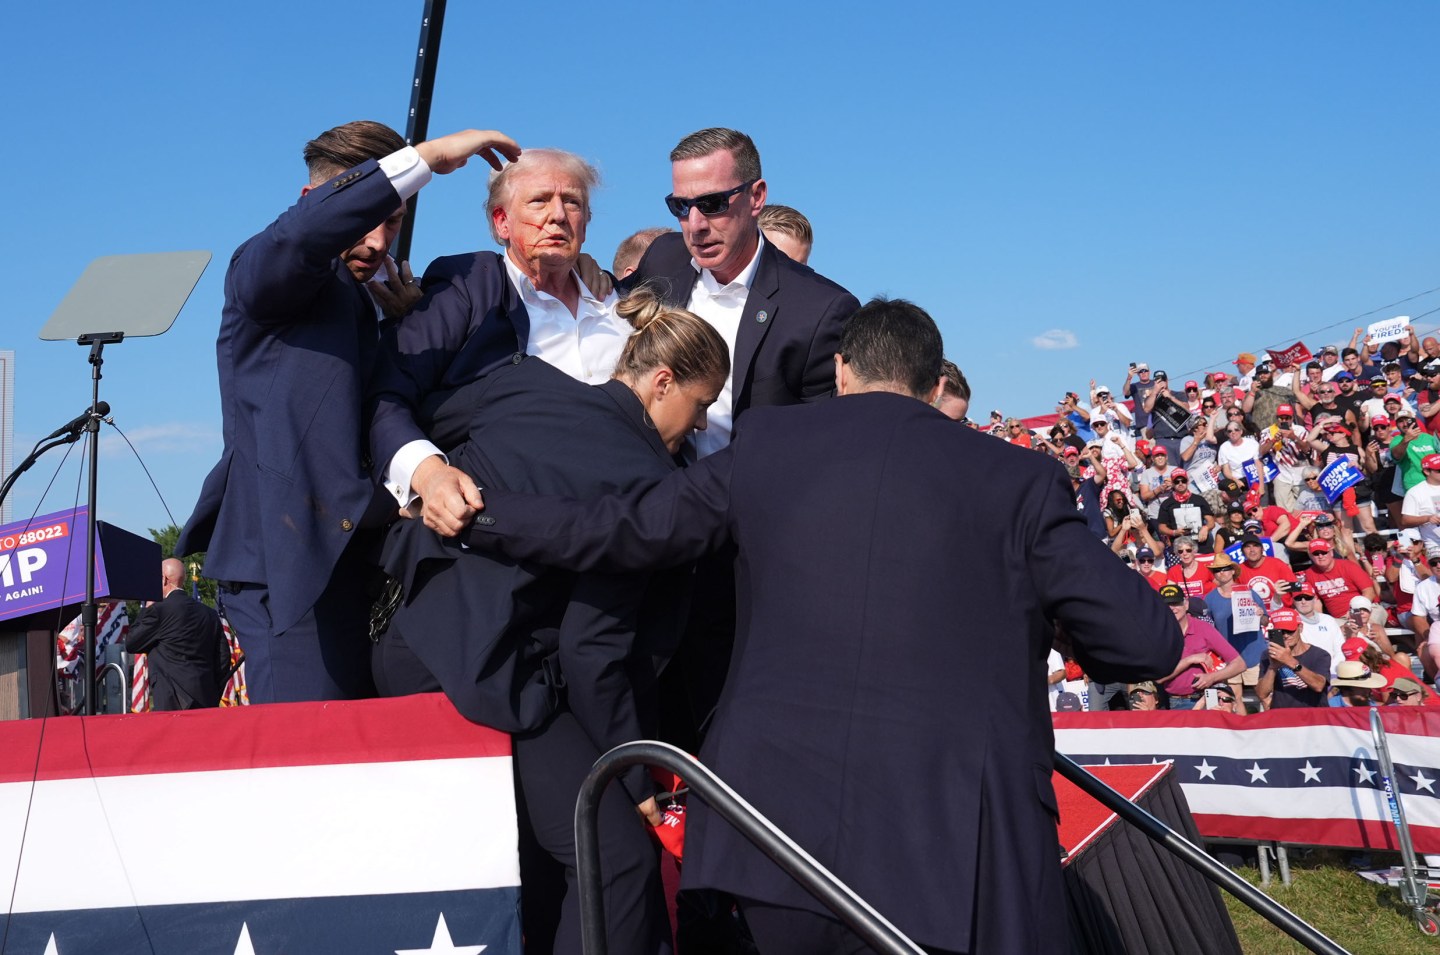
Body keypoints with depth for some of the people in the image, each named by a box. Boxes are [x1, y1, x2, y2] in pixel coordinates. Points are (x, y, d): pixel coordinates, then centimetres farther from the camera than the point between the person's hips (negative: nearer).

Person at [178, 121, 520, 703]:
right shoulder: (264, 273, 2)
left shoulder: (364, 310, 27)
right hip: (290, 561, -8)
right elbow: (297, 234, -24)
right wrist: (426, 157, -22)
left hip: (349, 562, 8)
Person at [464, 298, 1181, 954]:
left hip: (781, 810, 2)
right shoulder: (1020, 479, 2)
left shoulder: (766, 443, 7)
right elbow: (1147, 642, 0)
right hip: (952, 838, -2)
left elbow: (621, 533, 12)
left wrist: (476, 511, 26)